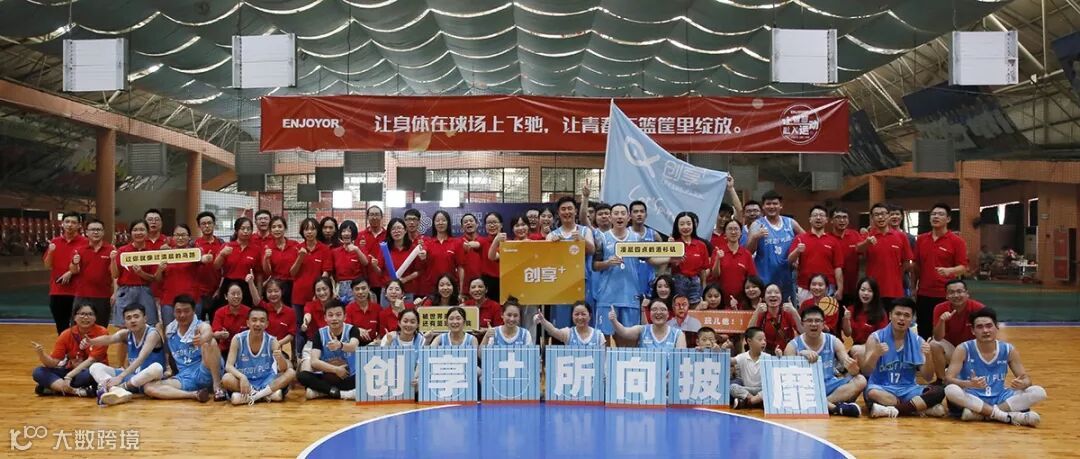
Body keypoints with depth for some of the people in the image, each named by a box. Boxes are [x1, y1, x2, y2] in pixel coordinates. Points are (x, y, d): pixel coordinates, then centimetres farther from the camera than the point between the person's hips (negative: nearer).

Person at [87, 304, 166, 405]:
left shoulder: (152, 333, -15)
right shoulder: (126, 334, 3)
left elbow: (141, 359, -28)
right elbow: (109, 339, -19)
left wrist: (120, 377, -39)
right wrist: (90, 342, -40)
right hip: (132, 376, 6)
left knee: (157, 368, -39)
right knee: (95, 367, -6)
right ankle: (117, 390, -36)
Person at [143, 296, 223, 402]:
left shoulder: (202, 326, -5)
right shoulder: (169, 330, 12)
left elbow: (208, 334, -31)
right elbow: (167, 352, 29)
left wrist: (203, 339, -53)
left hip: (205, 373, -5)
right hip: (185, 378, 5)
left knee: (209, 343, -30)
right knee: (149, 387, -15)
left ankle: (217, 387, -25)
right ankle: (195, 394, -29)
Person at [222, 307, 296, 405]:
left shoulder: (271, 341, -8)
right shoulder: (238, 339, -9)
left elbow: (283, 369, -15)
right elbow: (229, 366, -15)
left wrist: (280, 358, -39)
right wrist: (242, 377, -36)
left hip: (266, 381, 1)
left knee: (291, 373, -21)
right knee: (226, 379, -31)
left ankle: (253, 395, -29)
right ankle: (267, 394, -27)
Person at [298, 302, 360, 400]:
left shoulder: (352, 330, -7)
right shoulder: (320, 334, -3)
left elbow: (354, 347, -31)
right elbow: (314, 361, -13)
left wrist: (340, 345, -53)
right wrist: (335, 369, -24)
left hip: (350, 377, -1)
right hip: (327, 378, 1)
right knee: (302, 375, -24)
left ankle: (321, 392, -22)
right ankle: (342, 393, -29)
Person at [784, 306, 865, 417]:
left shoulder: (833, 342, 6)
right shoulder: (793, 345, -1)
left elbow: (848, 364, -4)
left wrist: (853, 369, -29)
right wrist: (801, 354, -31)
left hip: (829, 386, 3)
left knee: (860, 380, -21)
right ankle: (836, 407, -36)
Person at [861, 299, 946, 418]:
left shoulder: (917, 341, 5)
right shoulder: (876, 338, -3)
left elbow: (927, 377, 1)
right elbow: (865, 372, -10)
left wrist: (928, 357, -18)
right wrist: (875, 355, -29)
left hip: (907, 389, 3)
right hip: (881, 388, -3)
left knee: (938, 391, -23)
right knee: (872, 393, -38)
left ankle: (893, 409, -25)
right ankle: (921, 409, -23)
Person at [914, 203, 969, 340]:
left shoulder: (956, 241, -4)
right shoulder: (921, 239, 8)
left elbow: (963, 267, -6)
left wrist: (949, 270, -26)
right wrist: (914, 287, 12)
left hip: (945, 295, -4)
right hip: (923, 294, 4)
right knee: (923, 333, 10)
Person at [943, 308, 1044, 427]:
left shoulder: (1009, 350, 2)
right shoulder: (964, 349, -7)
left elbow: (1026, 379, 5)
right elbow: (948, 379, -15)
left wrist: (1022, 384, -21)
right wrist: (969, 384, -36)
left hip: (999, 399, 3)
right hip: (972, 398, -3)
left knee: (1039, 392, -16)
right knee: (951, 390, -35)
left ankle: (980, 414, -25)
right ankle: (1008, 416, -30)